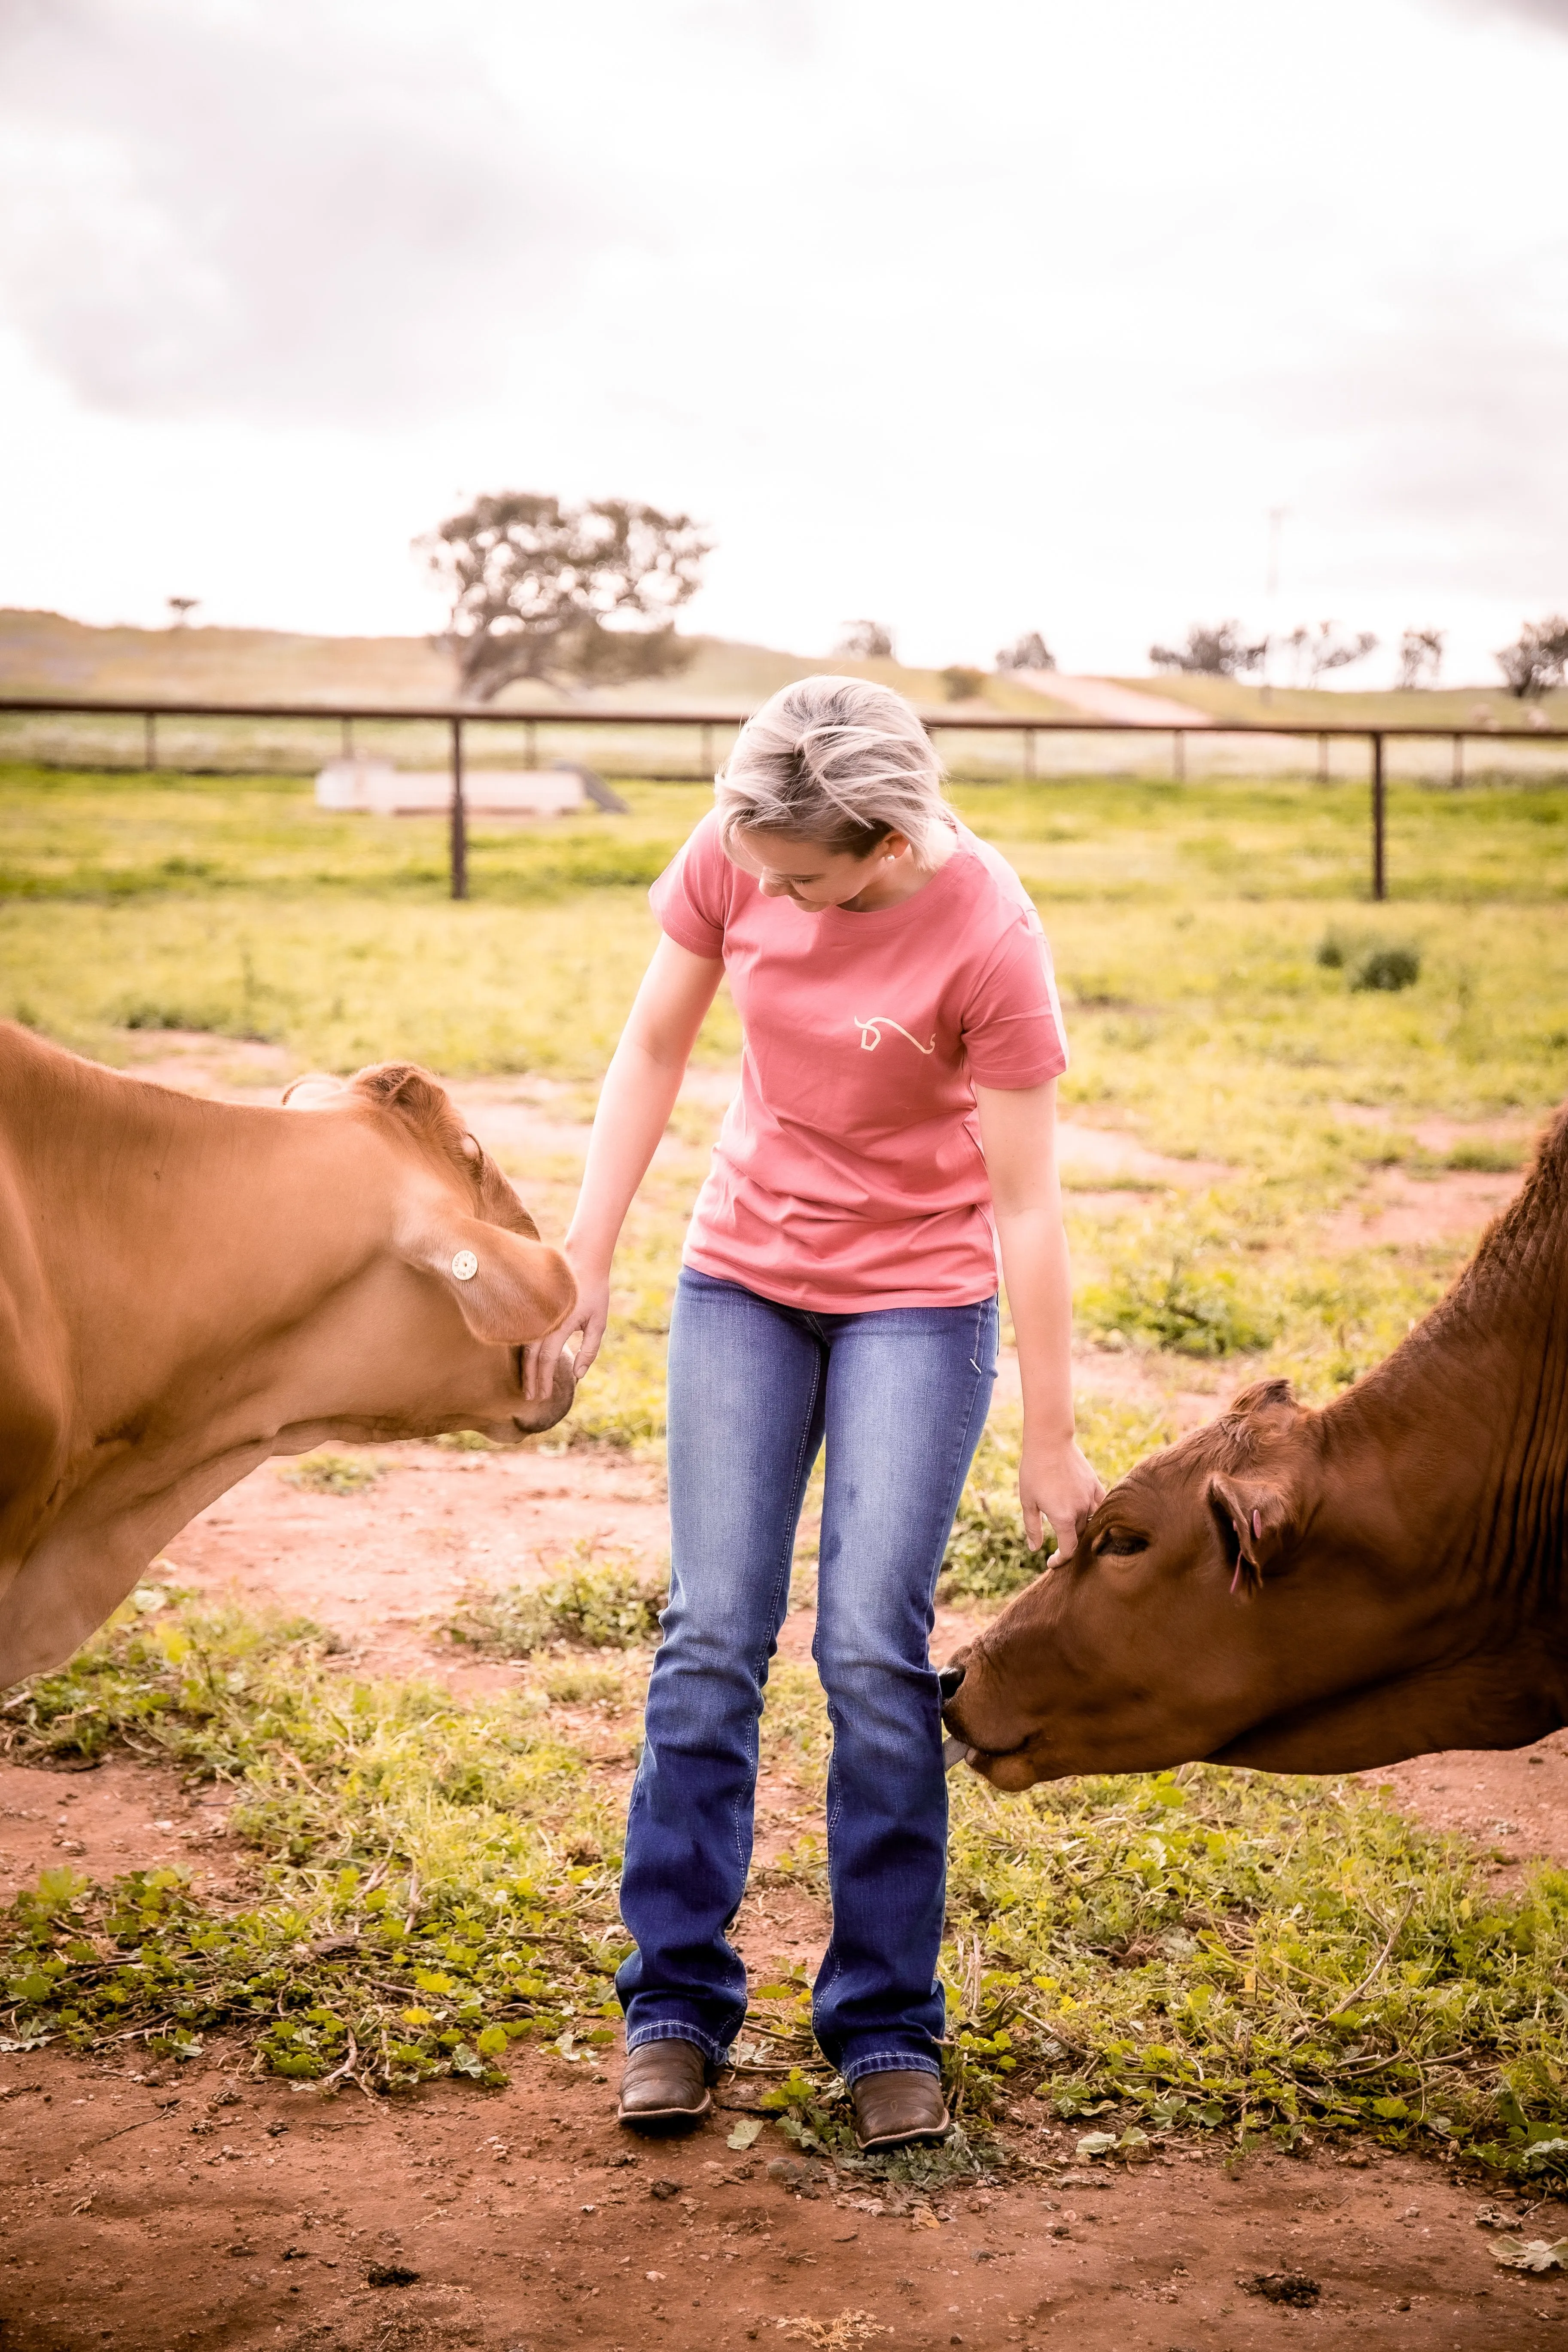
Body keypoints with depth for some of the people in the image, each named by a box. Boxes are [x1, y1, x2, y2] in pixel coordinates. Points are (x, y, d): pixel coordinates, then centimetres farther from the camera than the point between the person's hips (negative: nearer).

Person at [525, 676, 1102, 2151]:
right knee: (711, 1638, 1)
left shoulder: (987, 939, -24)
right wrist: (585, 1267, -1)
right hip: (744, 1276, 4)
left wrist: (1049, 1444, -13)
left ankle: (886, 2026, 8)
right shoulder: (732, 856, -13)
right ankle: (675, 2004, 12)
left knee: (872, 1652, -8)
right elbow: (653, 1053, 1)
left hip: (918, 1296, -3)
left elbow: (1025, 1207, -18)